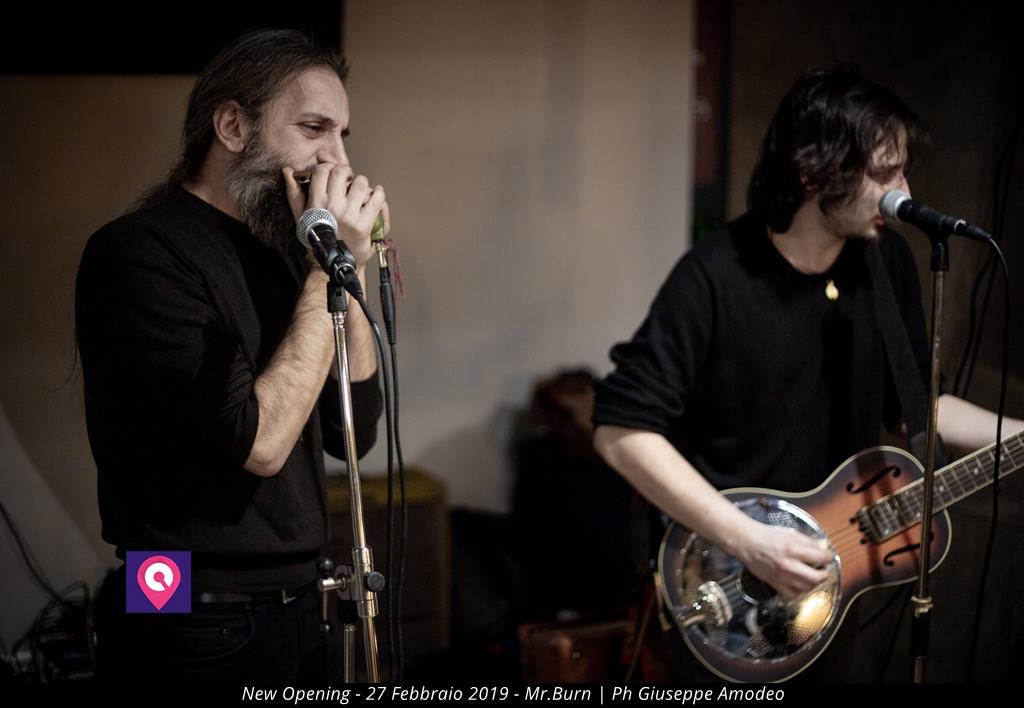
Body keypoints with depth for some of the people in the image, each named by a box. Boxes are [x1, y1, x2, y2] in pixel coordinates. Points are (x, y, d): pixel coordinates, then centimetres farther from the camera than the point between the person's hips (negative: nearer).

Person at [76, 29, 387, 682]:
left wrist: (351, 271, -3)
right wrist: (327, 272, -16)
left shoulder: (278, 253, 10)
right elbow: (259, 443, -22)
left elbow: (354, 432, 6)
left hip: (301, 607, 8)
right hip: (204, 629, -8)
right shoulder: (138, 253, -15)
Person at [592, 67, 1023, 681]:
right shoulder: (715, 280, -22)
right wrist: (747, 540, -27)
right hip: (724, 582, -5)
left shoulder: (887, 260, -4)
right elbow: (622, 430, -23)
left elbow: (910, 404, 8)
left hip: (834, 567, 6)